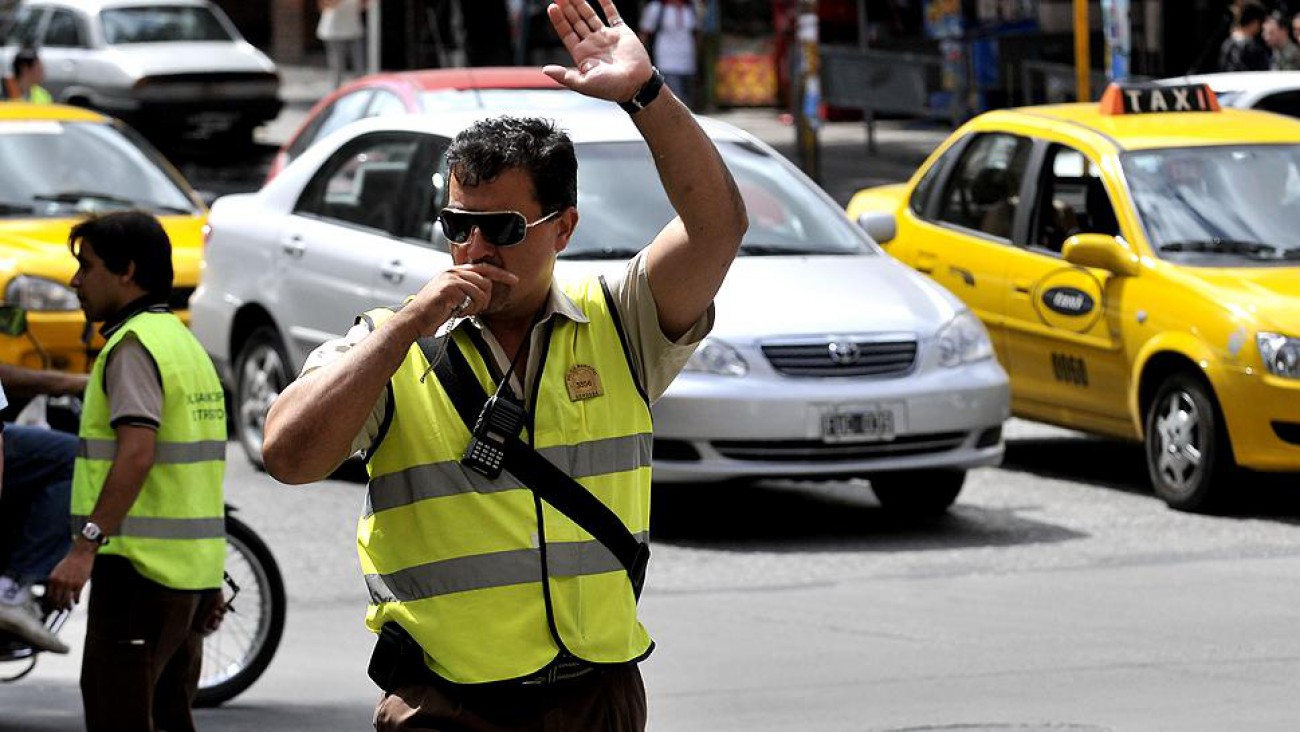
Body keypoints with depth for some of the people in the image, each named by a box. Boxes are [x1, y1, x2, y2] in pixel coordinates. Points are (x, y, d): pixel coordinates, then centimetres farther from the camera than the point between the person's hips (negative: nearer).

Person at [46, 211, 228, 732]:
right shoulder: (186, 342, 19)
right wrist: (208, 581, 24)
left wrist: (86, 546, -31)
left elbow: (137, 454, -25)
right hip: (190, 569, 10)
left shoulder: (134, 344, -11)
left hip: (140, 564, -10)